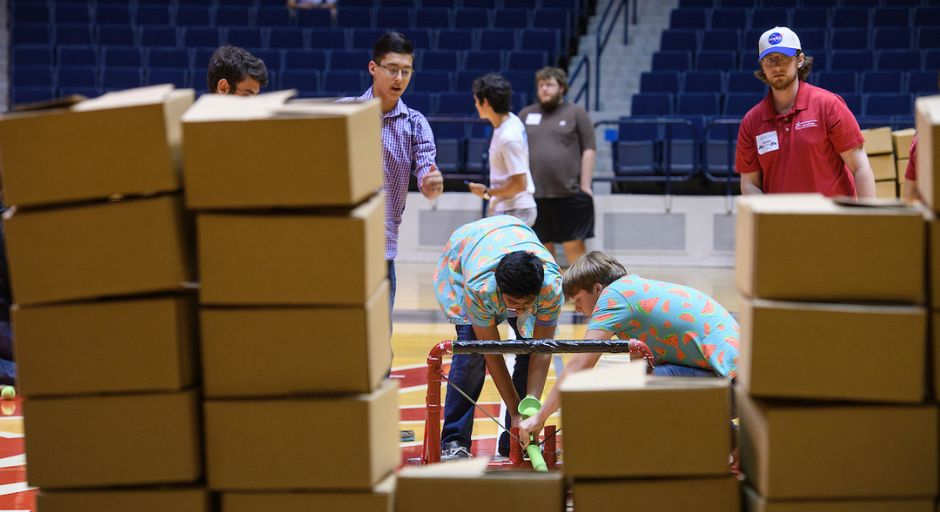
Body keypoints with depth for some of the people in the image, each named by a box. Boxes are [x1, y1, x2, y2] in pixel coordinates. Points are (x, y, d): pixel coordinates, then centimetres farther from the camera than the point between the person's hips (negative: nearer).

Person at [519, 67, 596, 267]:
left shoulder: (576, 113, 3)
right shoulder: (526, 114, 14)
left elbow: (589, 150, 0)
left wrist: (585, 185, -7)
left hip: (570, 193, -4)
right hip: (535, 196, 4)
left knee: (574, 245, -4)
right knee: (543, 248, 7)